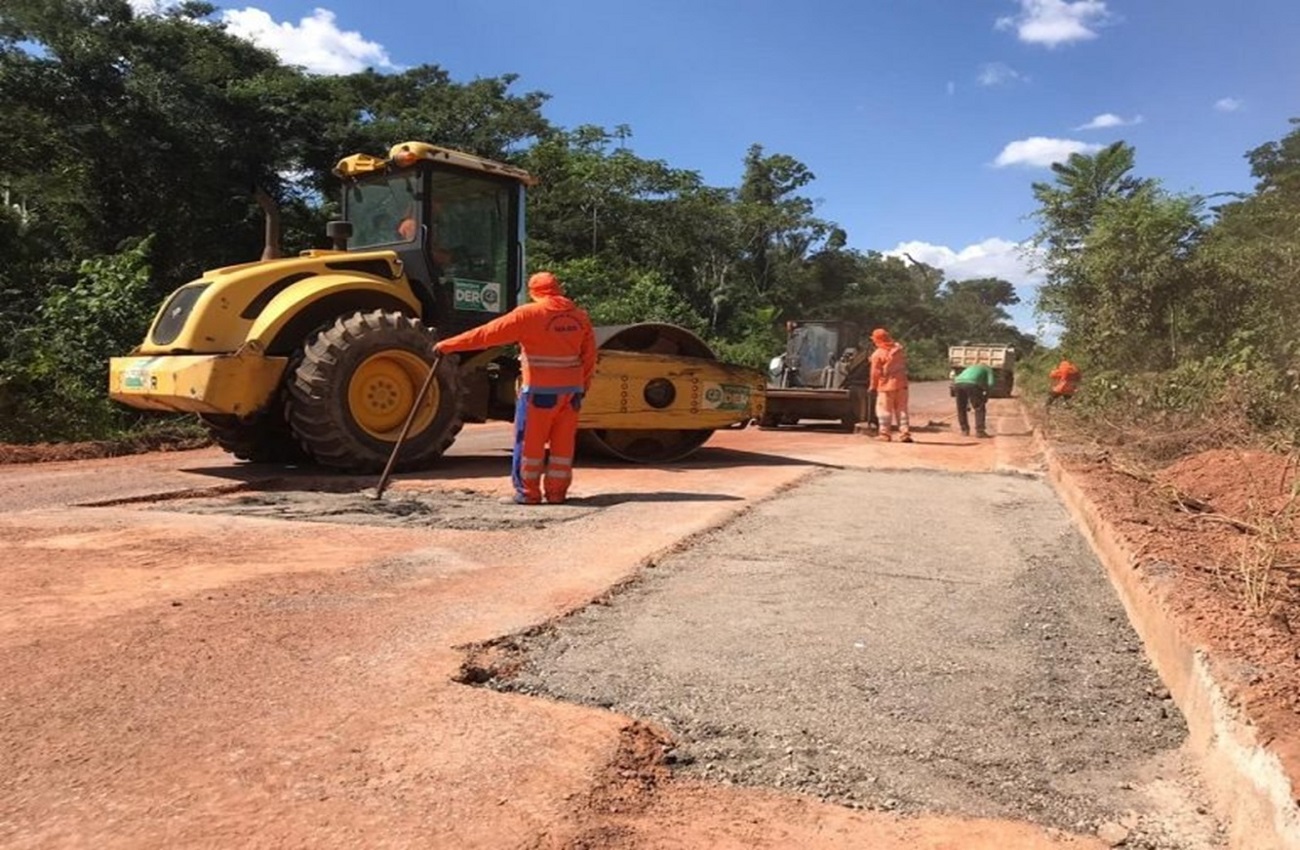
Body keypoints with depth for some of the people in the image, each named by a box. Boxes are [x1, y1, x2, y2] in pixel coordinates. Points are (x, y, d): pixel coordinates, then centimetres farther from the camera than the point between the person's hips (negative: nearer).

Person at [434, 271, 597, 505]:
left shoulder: (530, 314, -8)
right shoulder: (580, 316, 6)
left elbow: (488, 333, -9)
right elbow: (589, 356, 8)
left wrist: (449, 345, -4)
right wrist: (582, 387, 18)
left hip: (541, 390, -5)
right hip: (571, 389, 5)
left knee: (530, 441, 4)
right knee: (563, 442, 10)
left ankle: (528, 491, 8)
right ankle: (557, 491, 13)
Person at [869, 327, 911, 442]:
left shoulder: (877, 354, -12)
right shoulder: (899, 349, 4)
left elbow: (875, 373, -8)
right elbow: (905, 365, 13)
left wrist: (873, 386, 3)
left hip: (886, 385, -5)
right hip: (901, 384, 5)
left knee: (885, 410, 4)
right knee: (901, 409, 10)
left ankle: (884, 434, 6)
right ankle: (905, 433, 8)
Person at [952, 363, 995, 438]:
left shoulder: (970, 368, 44)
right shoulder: (988, 369, 31)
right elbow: (990, 383, 10)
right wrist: (986, 394, 23)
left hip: (958, 383, 4)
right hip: (972, 384, -4)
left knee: (961, 409, 20)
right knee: (979, 409, 9)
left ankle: (964, 430, 22)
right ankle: (979, 431, 4)